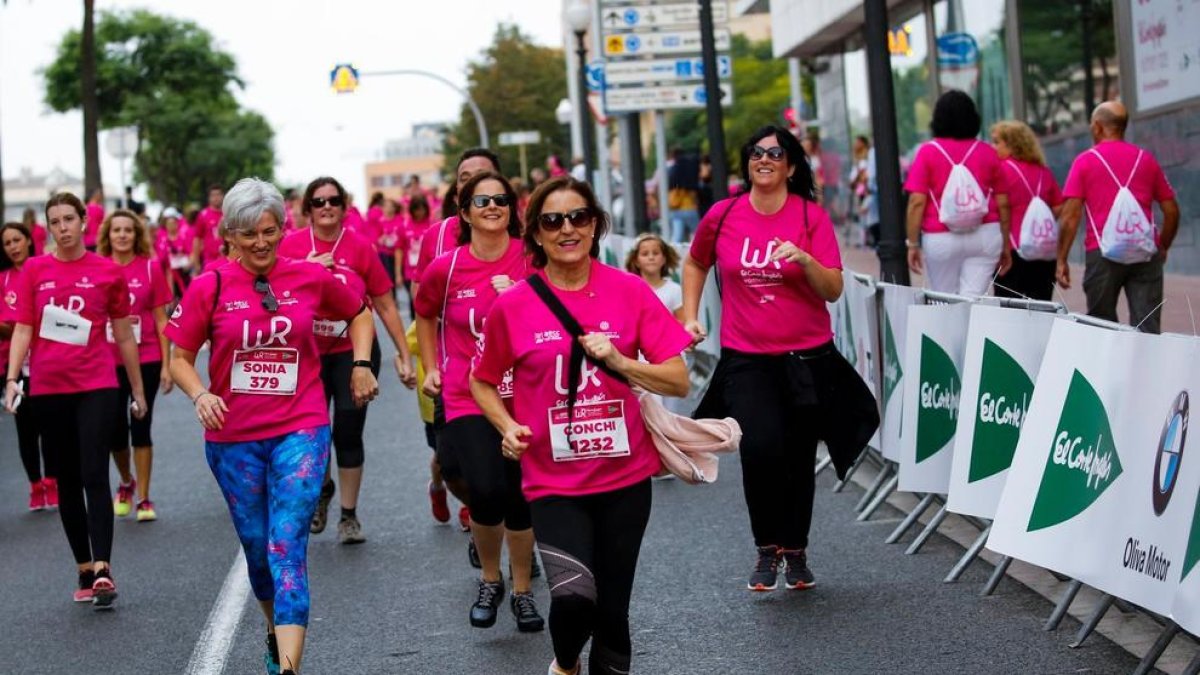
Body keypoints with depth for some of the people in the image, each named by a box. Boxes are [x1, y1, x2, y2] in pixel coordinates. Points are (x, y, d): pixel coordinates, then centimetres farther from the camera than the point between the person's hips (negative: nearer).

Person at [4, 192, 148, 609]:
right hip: (48, 389, 2)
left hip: (96, 387, -2)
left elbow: (123, 336, 9)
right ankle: (85, 570, 16)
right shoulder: (34, 270, 5)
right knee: (68, 480, 8)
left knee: (94, 476, -12)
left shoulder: (108, 272, 2)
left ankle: (103, 571, -17)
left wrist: (138, 390, 13)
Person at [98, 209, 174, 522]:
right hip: (108, 361, 2)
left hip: (146, 360, -2)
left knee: (141, 426, 0)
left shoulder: (150, 268, -2)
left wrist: (167, 364, -3)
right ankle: (126, 484, 34)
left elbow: (161, 319, 0)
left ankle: (143, 498, 8)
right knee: (114, 429, 7)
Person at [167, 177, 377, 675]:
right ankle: (276, 633, 40)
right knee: (257, 548, 14)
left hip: (300, 431, -1)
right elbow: (180, 359, 3)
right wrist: (200, 396, -16)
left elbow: (359, 315, 18)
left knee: (287, 547, -14)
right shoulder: (209, 287, -4)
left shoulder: (310, 277, -2)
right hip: (232, 437, 2)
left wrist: (361, 364, 5)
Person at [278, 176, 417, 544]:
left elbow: (385, 305, -1)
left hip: (353, 351, -1)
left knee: (348, 432, 0)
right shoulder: (291, 245, -3)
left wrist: (404, 355, -3)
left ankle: (349, 515, 14)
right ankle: (322, 488, 36)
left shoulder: (360, 247, -6)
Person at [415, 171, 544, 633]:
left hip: (524, 396, 1)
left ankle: (522, 591, 25)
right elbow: (425, 315, 16)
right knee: (487, 491, -16)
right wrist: (431, 367, 12)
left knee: (521, 497, 3)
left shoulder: (531, 258, -6)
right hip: (468, 399, -1)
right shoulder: (446, 268, -4)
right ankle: (490, 579, 12)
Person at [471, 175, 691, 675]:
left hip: (624, 479, 2)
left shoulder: (630, 291, -3)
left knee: (612, 609, 9)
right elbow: (482, 381, 11)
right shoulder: (512, 306, -4)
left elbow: (678, 382, -2)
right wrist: (508, 426, -6)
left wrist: (618, 362, -17)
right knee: (574, 597, -21)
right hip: (554, 482, -2)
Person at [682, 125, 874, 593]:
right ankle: (767, 549, 0)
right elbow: (695, 264, 20)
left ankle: (796, 552, 31)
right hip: (745, 358, 0)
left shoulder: (812, 216, -4)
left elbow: (834, 290, -8)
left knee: (799, 458, 10)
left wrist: (804, 259, -24)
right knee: (760, 448, -20)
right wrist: (690, 317, 11)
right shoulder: (723, 216, 0)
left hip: (806, 357, 0)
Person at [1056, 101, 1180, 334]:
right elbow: (1172, 211, 11)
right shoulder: (1146, 159, 12)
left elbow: (1071, 216, -4)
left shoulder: (1085, 161, 3)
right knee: (1148, 327, -2)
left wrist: (1062, 260, 0)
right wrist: (1163, 249, 25)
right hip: (1146, 254, 2)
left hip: (1103, 253, -2)